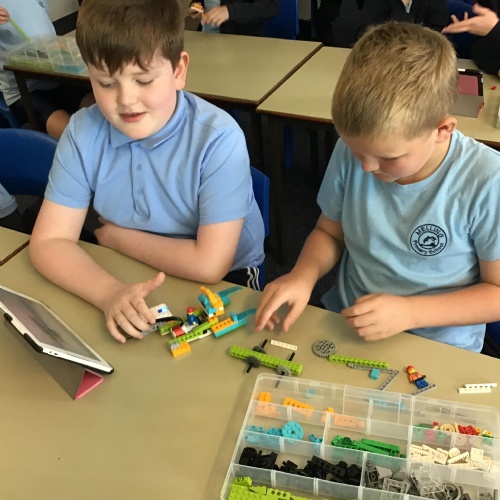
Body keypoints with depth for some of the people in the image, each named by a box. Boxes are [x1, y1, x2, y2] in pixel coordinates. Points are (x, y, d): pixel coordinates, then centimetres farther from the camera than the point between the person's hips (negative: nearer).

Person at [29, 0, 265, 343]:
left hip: (222, 286, -4)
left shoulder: (219, 139, -23)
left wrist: (116, 236, -13)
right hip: (131, 281, 4)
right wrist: (109, 292, -29)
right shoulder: (83, 132, -10)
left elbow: (209, 264, -24)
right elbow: (49, 242, -11)